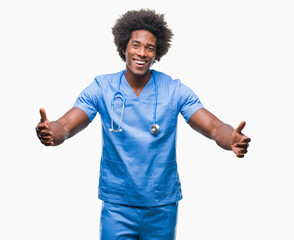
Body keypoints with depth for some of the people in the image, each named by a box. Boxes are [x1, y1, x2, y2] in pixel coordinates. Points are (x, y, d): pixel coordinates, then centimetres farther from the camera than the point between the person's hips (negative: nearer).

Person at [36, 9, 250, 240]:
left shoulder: (175, 90, -4)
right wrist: (48, 132, -34)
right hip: (117, 205, -1)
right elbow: (66, 126, -10)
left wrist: (233, 140, -33)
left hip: (163, 206, 1)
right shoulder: (102, 88, -4)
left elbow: (214, 128, -10)